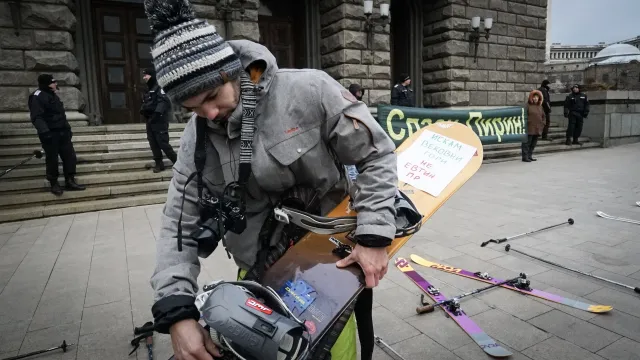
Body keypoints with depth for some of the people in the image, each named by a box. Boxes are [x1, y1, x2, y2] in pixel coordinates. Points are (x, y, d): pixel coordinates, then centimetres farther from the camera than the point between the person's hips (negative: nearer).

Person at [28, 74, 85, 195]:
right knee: (52, 159, 1)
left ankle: (70, 181, 14)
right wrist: (44, 131, -30)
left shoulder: (53, 95, 18)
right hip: (50, 134, -8)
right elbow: (37, 117, -20)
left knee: (70, 156, 6)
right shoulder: (37, 97, -11)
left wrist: (68, 128, 24)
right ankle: (54, 184, 14)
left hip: (62, 132, 8)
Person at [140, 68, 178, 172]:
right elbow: (145, 104, 26)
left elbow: (166, 103, -19)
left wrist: (157, 114, -20)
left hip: (159, 122, -9)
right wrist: (143, 110, 4)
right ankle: (159, 164, 14)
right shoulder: (147, 91, 18)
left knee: (163, 143, -9)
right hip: (150, 122, 9)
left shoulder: (158, 89, -8)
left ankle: (177, 161, 2)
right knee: (153, 144, 7)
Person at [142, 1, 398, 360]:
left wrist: (374, 237, -19)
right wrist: (176, 311, -18)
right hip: (258, 271, 4)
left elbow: (378, 154, -12)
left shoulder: (309, 91, -18)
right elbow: (180, 226, -5)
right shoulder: (197, 137, -5)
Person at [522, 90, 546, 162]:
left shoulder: (540, 106, 15)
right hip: (529, 128, -7)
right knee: (527, 142, -4)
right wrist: (526, 123, -13)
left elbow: (543, 116, 24)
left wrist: (542, 124, 14)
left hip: (537, 129, 7)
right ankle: (525, 157, 0)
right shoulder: (527, 105, -7)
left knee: (533, 143, 12)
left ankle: (530, 156, 21)